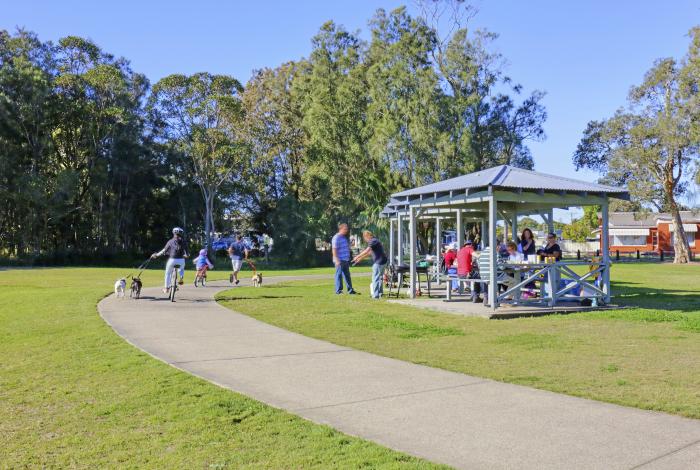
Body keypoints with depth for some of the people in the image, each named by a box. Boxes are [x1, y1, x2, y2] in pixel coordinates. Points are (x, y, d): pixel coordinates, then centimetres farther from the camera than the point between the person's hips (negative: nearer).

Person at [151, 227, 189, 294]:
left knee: (168, 273, 22)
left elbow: (164, 251, 2)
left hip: (172, 260, -1)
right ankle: (181, 279, 19)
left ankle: (166, 288, 23)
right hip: (181, 260, 1)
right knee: (182, 268, 38)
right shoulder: (183, 242, 7)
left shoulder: (171, 241, 4)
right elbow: (187, 254, 5)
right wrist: (185, 255, 28)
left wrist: (156, 255, 15)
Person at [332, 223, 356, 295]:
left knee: (347, 275, 12)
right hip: (340, 260, -9)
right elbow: (334, 249, -18)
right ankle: (338, 290, 4)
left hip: (345, 260, 9)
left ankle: (350, 289, 18)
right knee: (339, 275, -3)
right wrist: (336, 260, -24)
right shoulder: (336, 238, -13)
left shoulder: (344, 237, 17)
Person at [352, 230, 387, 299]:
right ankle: (380, 293, 29)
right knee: (380, 278, 19)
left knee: (375, 278, -6)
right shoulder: (374, 241, 19)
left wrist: (357, 257, -18)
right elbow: (369, 253, 22)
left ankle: (375, 295, -5)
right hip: (382, 261, 11)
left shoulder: (373, 241, -13)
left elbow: (366, 251, -24)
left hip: (378, 262, -11)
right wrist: (359, 260, 20)